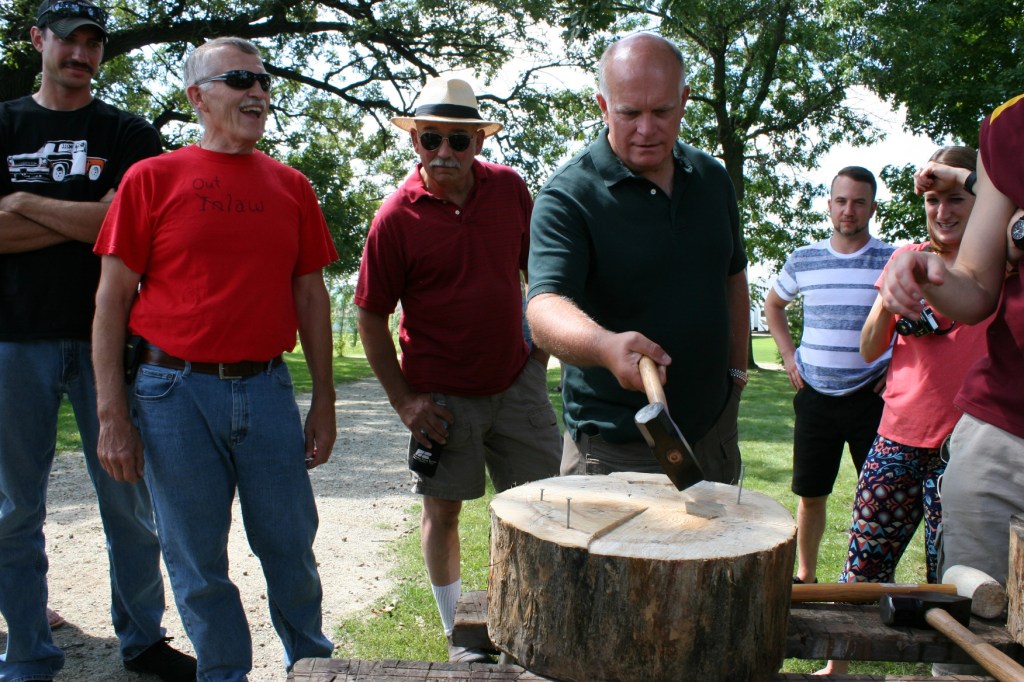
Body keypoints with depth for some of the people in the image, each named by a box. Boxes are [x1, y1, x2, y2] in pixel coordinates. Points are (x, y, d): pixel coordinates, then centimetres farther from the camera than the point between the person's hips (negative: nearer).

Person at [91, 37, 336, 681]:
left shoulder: (291, 186, 8)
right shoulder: (151, 179, 0)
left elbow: (312, 297, 10)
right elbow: (113, 298, -1)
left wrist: (324, 400, 7)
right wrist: (112, 415, -6)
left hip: (267, 387, 2)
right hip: (176, 389, -2)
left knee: (291, 545, 10)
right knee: (197, 561, 8)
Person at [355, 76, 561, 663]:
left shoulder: (510, 189, -3)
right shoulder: (396, 217, -12)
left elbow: (538, 269, 12)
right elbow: (372, 316, -6)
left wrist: (541, 344, 8)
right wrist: (403, 401, -9)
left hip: (516, 379, 3)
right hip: (442, 394, -3)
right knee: (444, 508, 8)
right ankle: (458, 631, 27)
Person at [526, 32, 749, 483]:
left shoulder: (711, 179, 4)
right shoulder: (568, 196, -16)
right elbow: (545, 309, -30)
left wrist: (737, 367, 14)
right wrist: (607, 346, -48)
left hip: (714, 430, 6)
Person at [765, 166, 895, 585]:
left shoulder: (895, 261, -3)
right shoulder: (803, 260, 5)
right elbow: (773, 304, 23)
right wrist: (788, 354, 12)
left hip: (871, 397, -2)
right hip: (815, 396, 3)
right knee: (810, 494, 10)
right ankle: (805, 576, 26)